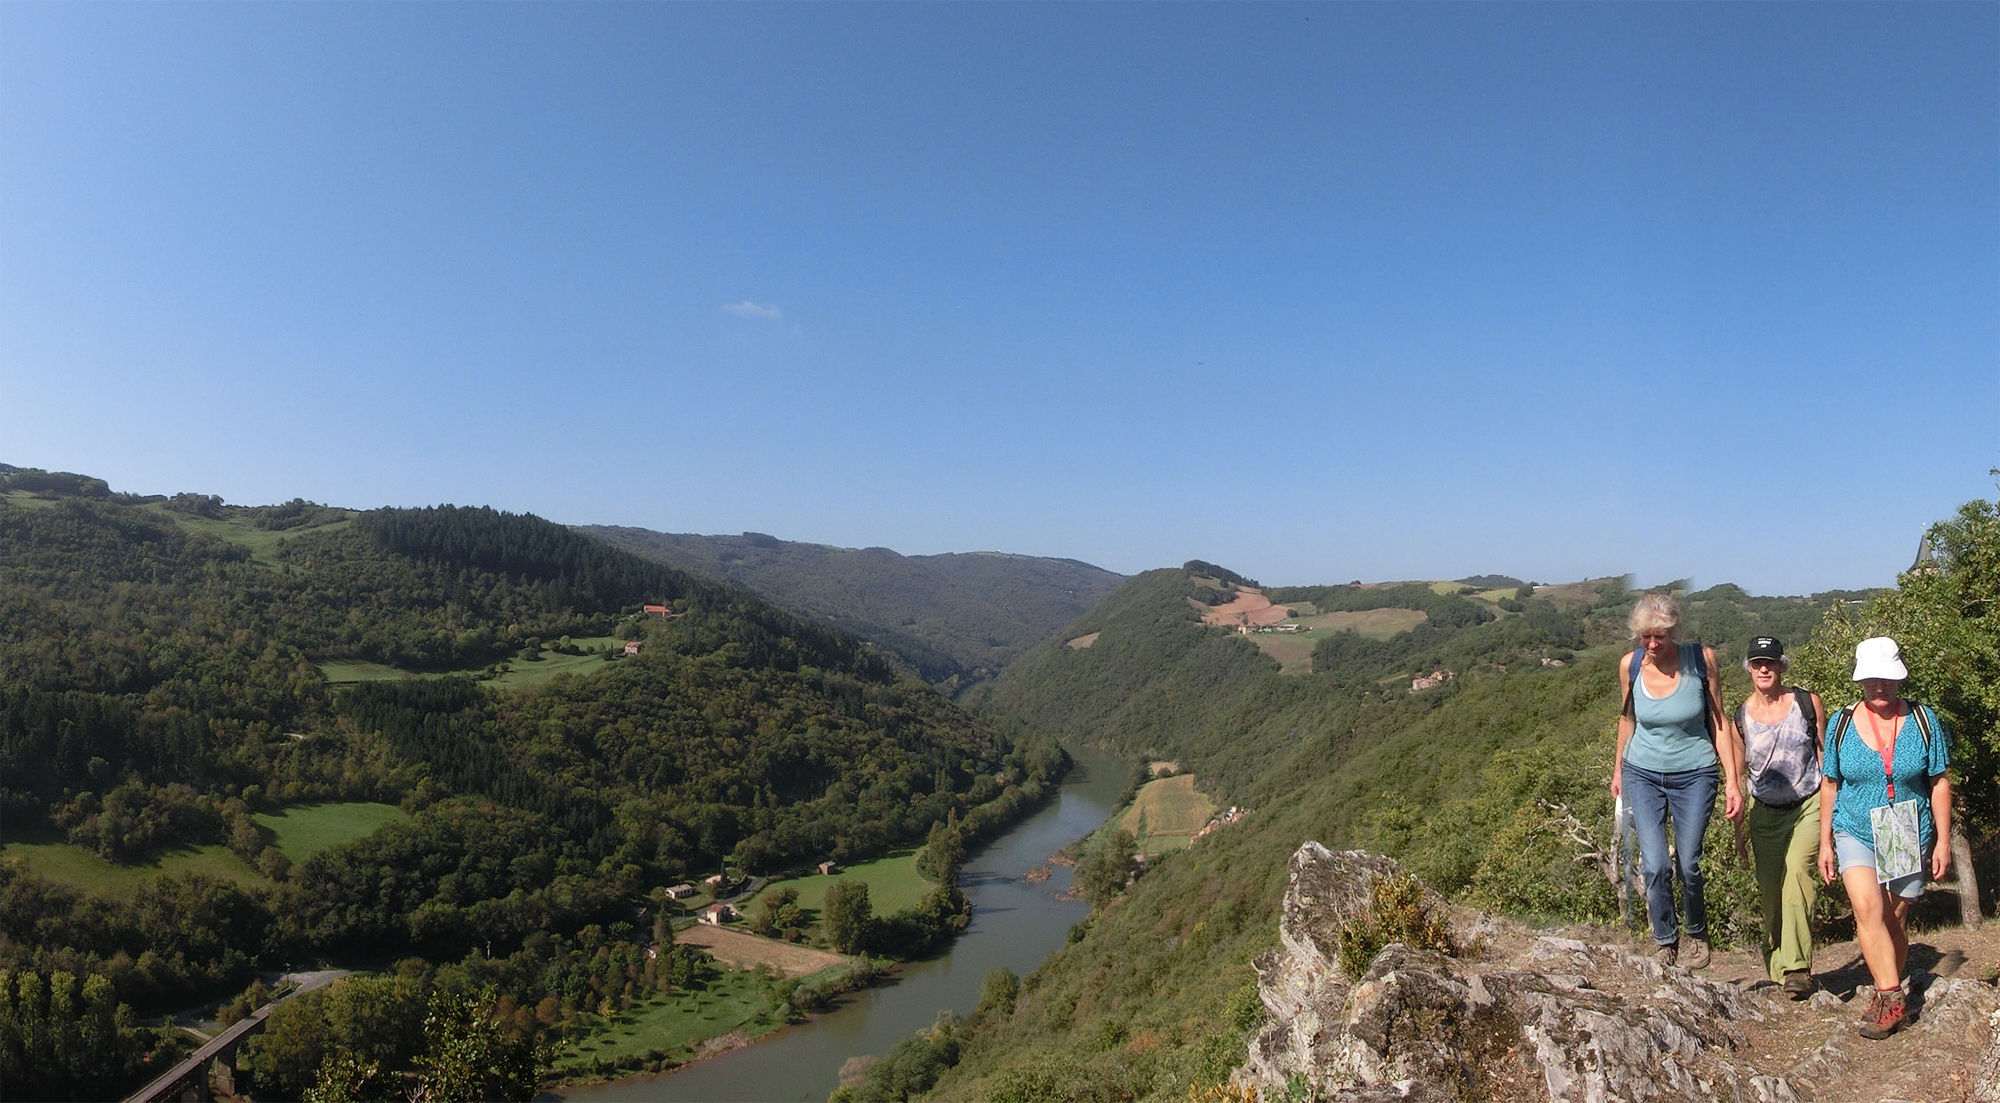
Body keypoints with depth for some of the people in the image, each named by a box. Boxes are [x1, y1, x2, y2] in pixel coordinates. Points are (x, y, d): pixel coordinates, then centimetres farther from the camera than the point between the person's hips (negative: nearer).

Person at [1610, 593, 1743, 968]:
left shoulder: (1701, 659, -12)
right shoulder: (1630, 665, -7)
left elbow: (1718, 721, -3)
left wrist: (1732, 781, -6)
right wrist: (1618, 770, 19)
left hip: (1693, 775, -1)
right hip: (1643, 774, 1)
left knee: (1688, 865, 1)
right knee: (1655, 866, -9)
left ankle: (1698, 934, 30)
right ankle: (1664, 943, 13)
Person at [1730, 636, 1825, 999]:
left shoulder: (1807, 703, -3)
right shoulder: (1741, 715, 0)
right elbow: (1738, 775, 7)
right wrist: (1739, 827, 8)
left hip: (1809, 806, -2)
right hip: (1766, 814, 2)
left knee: (1797, 873, -20)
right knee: (1770, 890, 3)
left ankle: (1797, 967, -18)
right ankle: (1777, 968, 16)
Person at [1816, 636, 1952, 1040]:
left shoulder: (1923, 720, -2)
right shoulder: (1841, 723, -1)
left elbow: (1939, 782, 3)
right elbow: (1830, 785, 6)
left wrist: (1943, 840, 1)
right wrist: (1825, 843, 6)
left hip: (1909, 836, 0)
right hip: (1855, 832, 0)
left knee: (1891, 919, 6)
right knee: (1867, 905, -20)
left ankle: (1888, 996, 25)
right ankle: (1891, 999, -15)